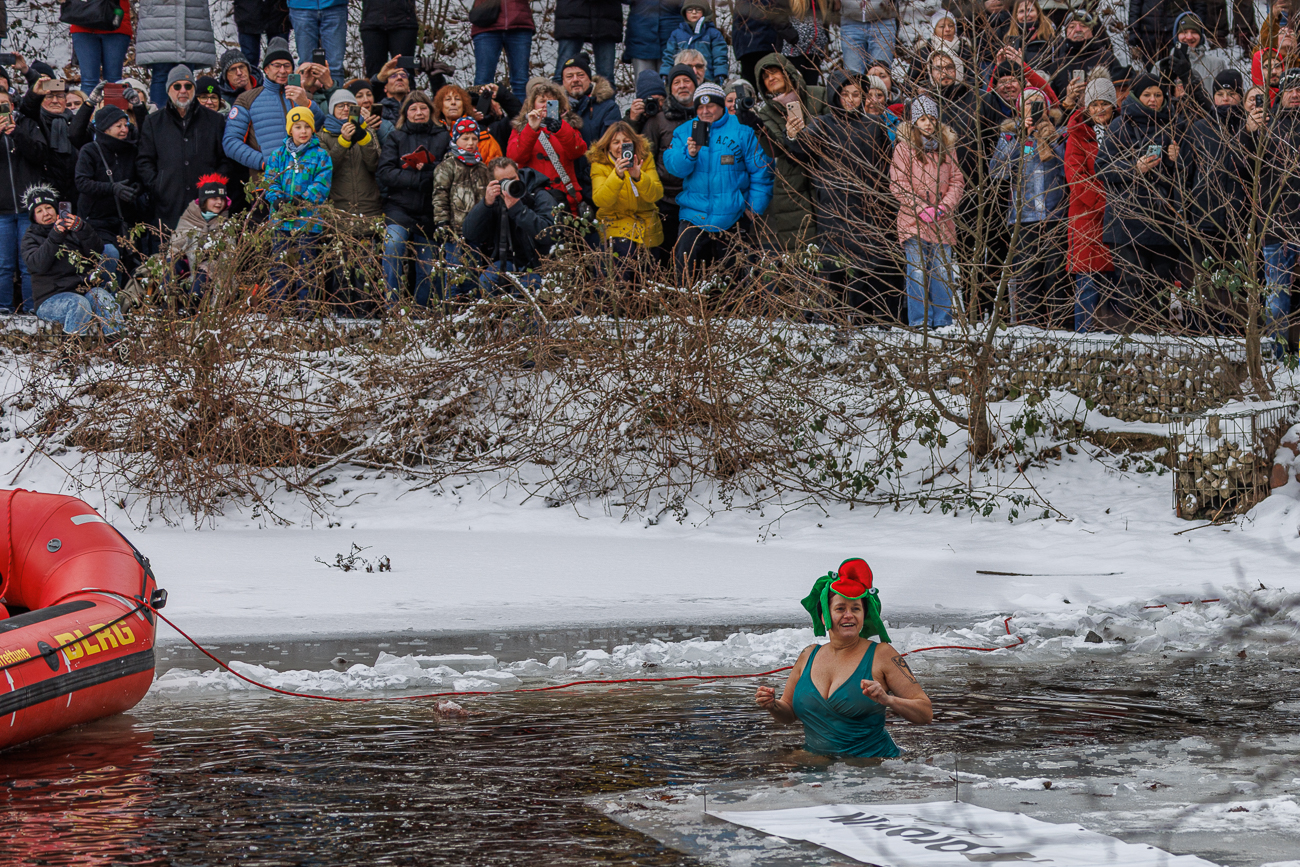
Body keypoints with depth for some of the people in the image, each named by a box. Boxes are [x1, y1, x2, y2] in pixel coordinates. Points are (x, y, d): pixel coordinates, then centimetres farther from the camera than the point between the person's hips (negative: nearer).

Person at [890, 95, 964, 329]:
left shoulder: (947, 147, 10)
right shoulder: (904, 148, 1)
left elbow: (957, 181, 8)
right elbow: (898, 185, -3)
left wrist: (943, 207, -8)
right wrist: (922, 209, -13)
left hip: (943, 222, 2)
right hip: (913, 221, -2)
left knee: (943, 273, 2)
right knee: (918, 272, -5)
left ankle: (943, 322, 6)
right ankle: (919, 321, 0)